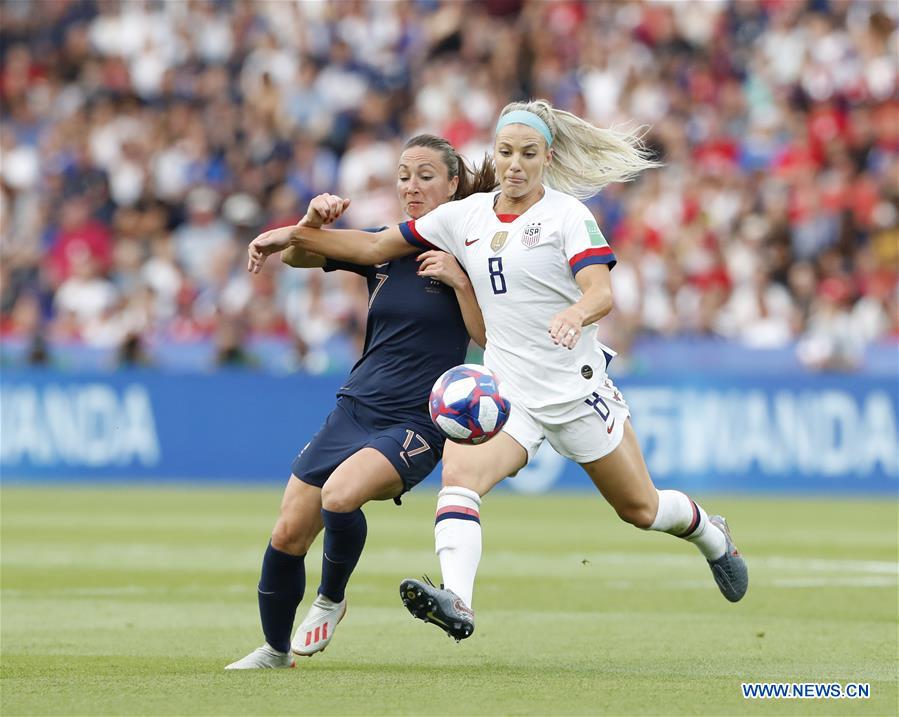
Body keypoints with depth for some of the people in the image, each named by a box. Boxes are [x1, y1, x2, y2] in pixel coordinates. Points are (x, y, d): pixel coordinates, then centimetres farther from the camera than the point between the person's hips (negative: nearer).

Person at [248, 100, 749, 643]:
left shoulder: (568, 213, -8)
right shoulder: (465, 216, 5)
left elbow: (602, 293, -22)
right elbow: (374, 247, 11)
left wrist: (575, 314, -45)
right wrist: (290, 235, 4)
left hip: (577, 387, -3)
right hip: (506, 390, 3)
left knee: (640, 508, 10)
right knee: (460, 472, -27)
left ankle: (709, 533, 44)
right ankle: (457, 604, -43)